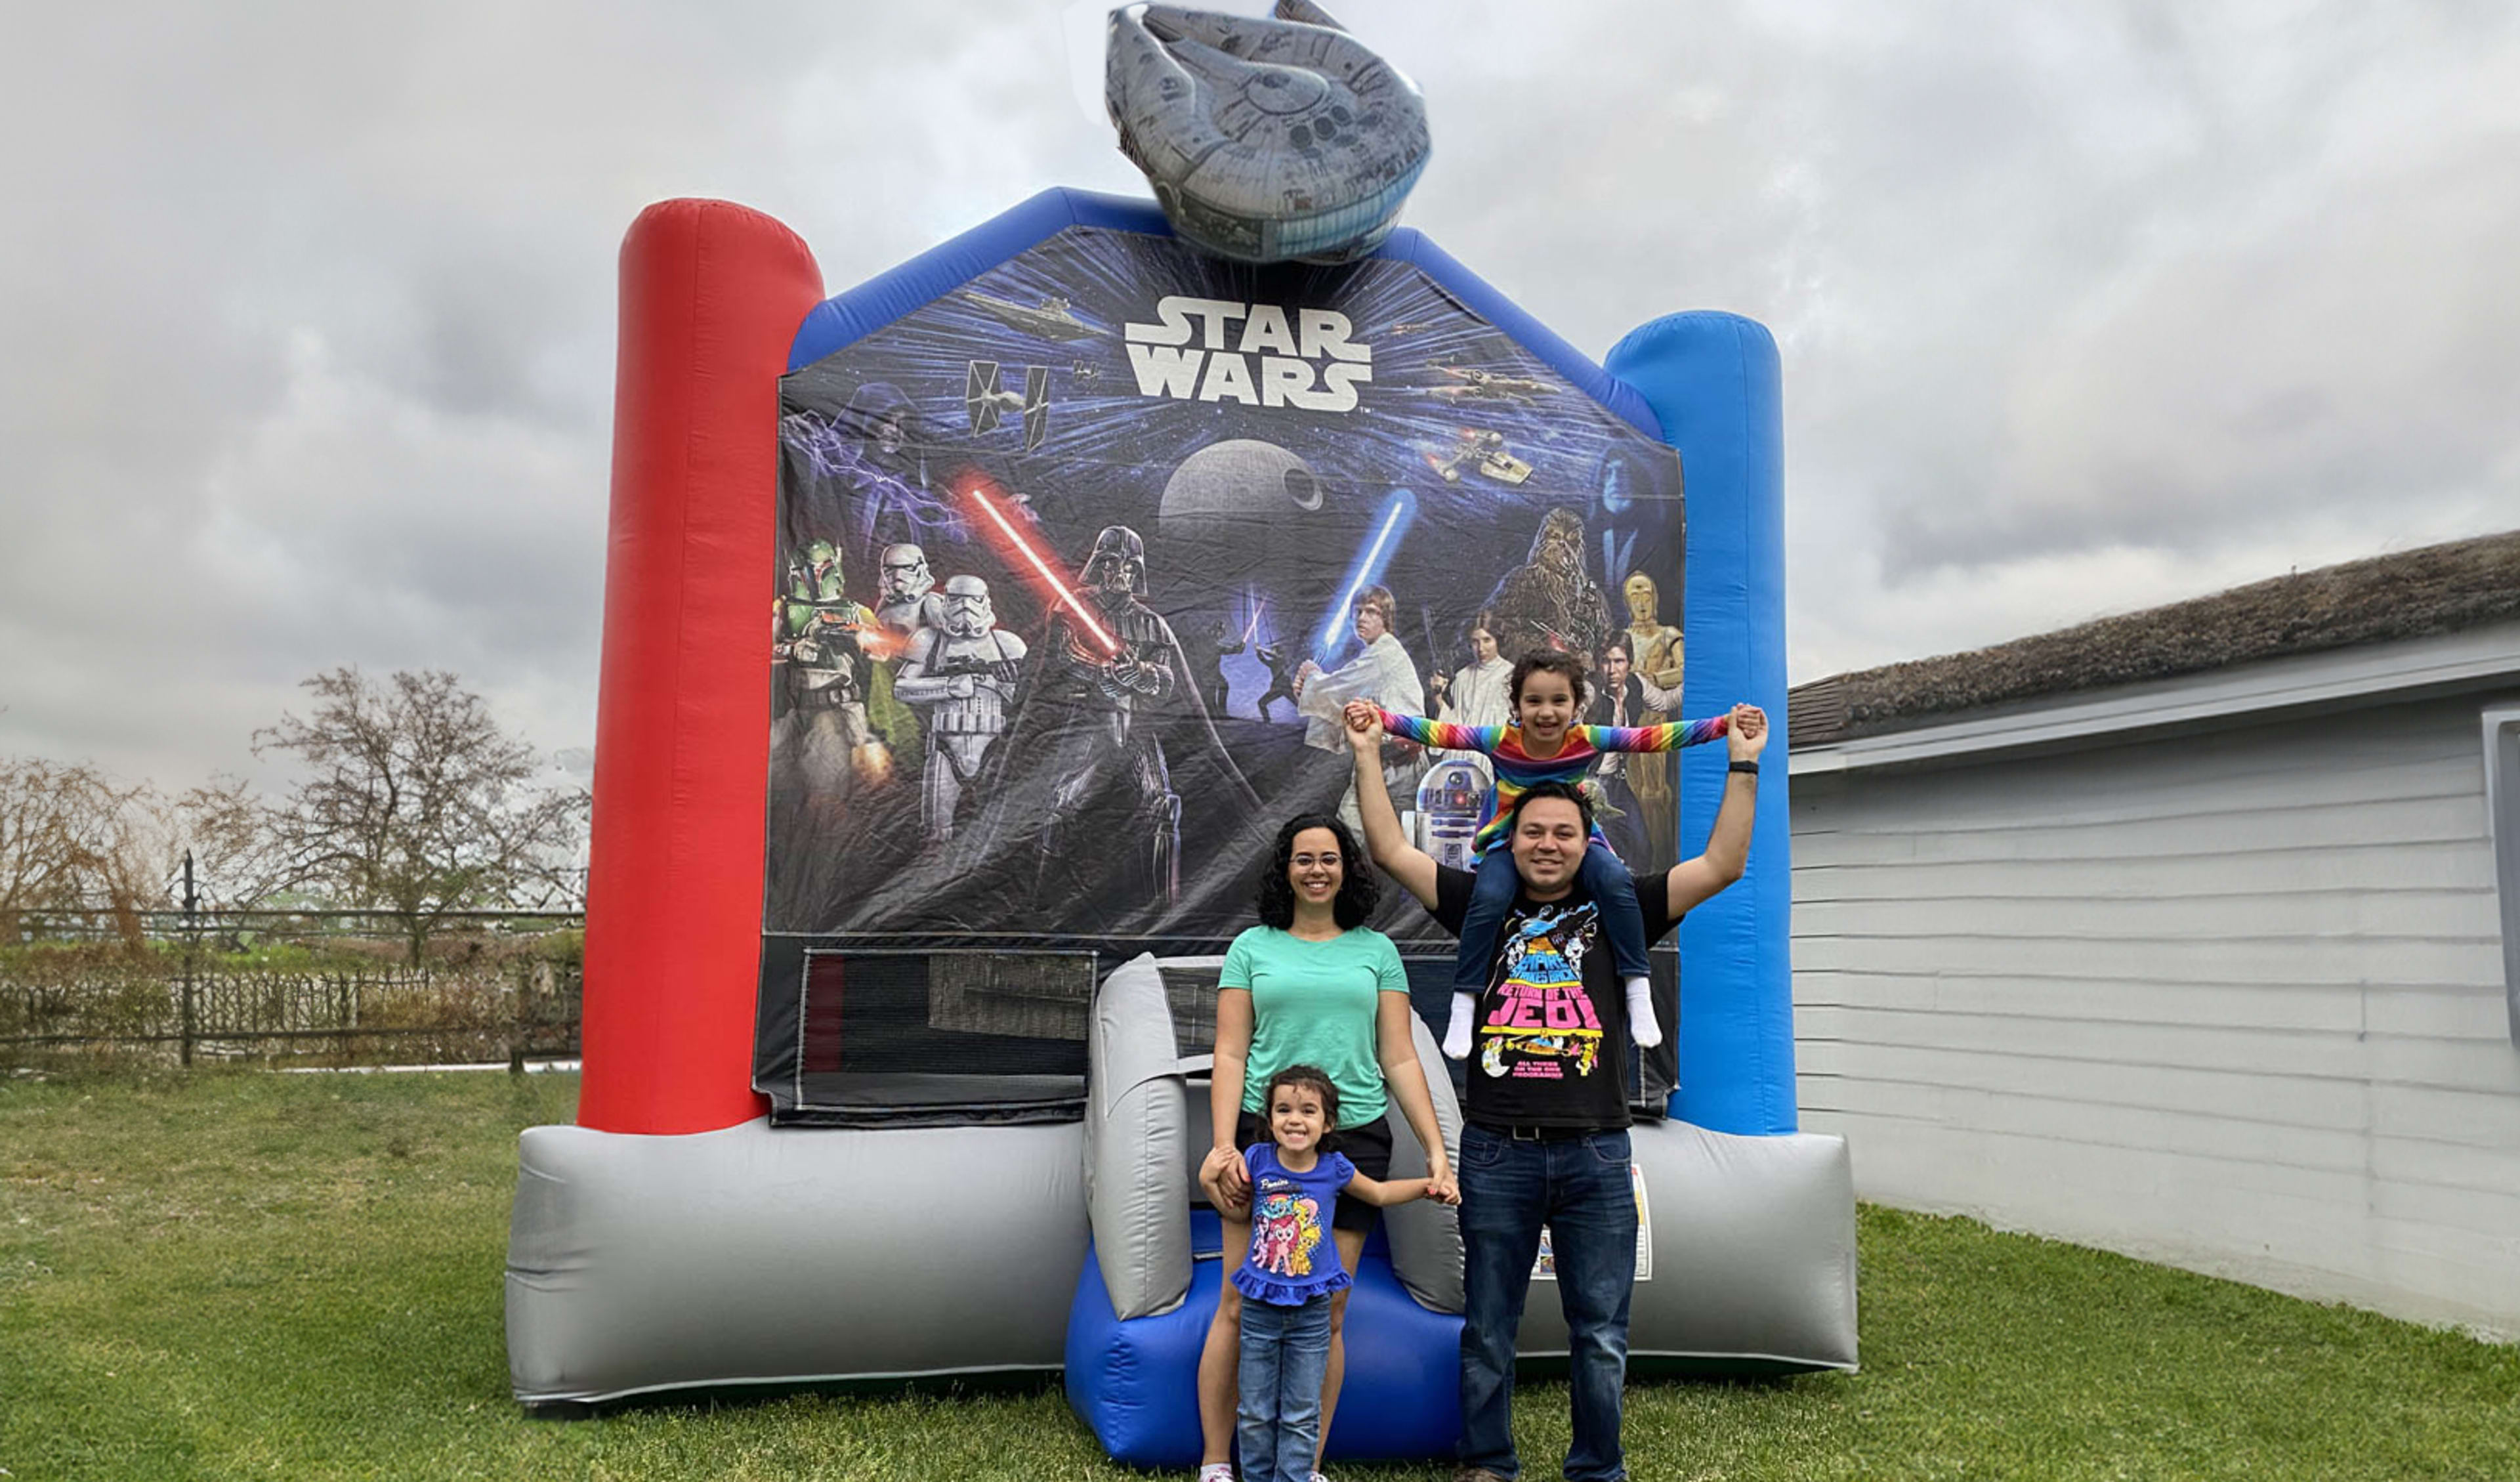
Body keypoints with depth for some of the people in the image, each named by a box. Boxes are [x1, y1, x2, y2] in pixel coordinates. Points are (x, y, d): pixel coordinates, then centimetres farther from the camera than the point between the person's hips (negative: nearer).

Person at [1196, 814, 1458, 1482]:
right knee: (1240, 1307, 1)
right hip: (1263, 1135, -1)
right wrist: (1223, 1144, -9)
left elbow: (1400, 1061, 10)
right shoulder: (1252, 948, 8)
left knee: (1327, 1315, 4)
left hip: (1354, 1139, 1)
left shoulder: (1375, 951, 11)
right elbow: (1230, 1055, 3)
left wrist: (1436, 1149, 2)